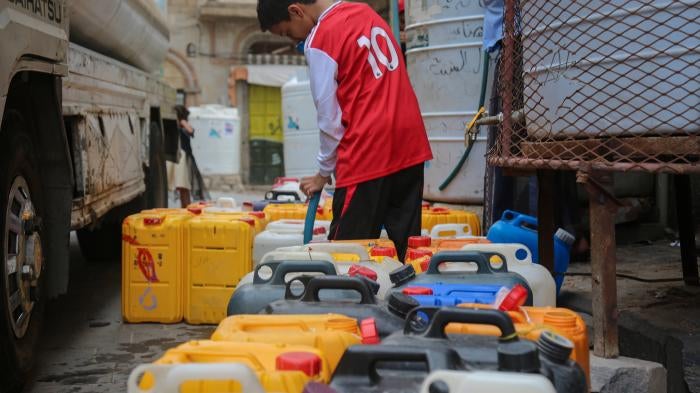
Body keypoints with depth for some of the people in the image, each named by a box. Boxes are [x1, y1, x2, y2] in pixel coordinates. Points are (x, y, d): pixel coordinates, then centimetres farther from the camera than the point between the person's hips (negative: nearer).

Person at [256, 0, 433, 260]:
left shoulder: (319, 41, -9)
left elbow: (329, 117, -6)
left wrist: (324, 172, 7)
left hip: (368, 153, -8)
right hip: (411, 144, 8)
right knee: (407, 246, 8)